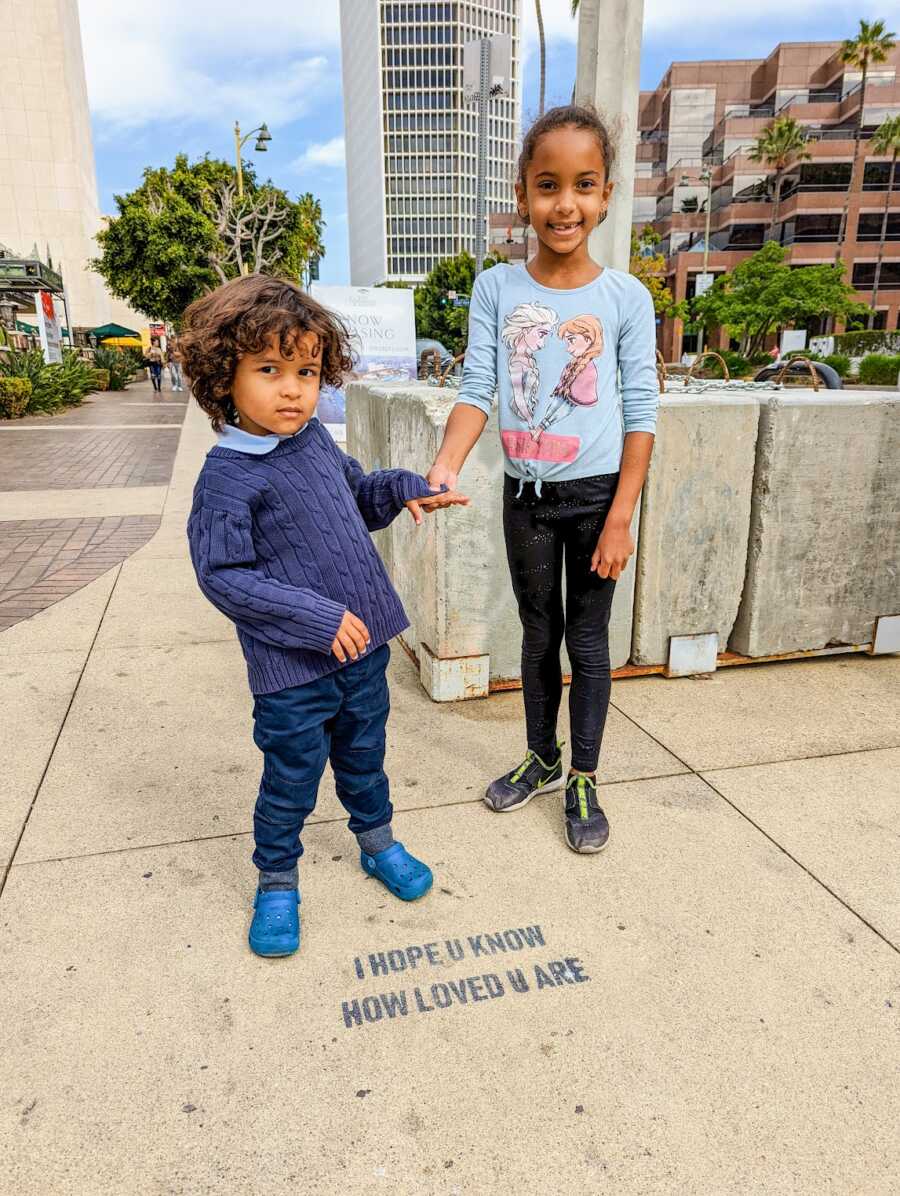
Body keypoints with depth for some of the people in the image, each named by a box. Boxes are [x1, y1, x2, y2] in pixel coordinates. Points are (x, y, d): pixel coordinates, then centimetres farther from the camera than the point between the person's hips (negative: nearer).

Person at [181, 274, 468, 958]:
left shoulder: (316, 440, 3)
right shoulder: (228, 477, -18)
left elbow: (359, 496, 21)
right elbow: (222, 576, -19)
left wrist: (402, 490, 0)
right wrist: (318, 618, -23)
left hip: (363, 646, 6)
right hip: (293, 668, -6)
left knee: (364, 759, 24)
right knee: (292, 780, 10)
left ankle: (378, 843, 47)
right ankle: (277, 883, 35)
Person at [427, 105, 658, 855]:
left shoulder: (626, 297, -7)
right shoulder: (496, 289, -3)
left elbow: (641, 414, -6)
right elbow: (477, 391, -8)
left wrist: (621, 519, -11)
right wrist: (446, 468, -26)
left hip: (596, 495, -2)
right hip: (525, 492, 2)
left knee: (588, 639, 7)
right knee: (538, 633, 15)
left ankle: (583, 780, 25)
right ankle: (542, 759, 35)